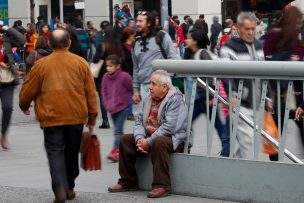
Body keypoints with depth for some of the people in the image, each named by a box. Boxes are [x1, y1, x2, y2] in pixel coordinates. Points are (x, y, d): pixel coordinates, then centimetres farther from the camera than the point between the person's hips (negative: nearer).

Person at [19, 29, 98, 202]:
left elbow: (28, 90, 6)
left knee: (55, 154, -2)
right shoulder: (81, 63, 1)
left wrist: (24, 106, 27)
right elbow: (91, 92, 3)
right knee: (72, 153, 18)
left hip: (51, 118, -2)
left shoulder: (41, 64, -3)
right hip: (76, 117, 2)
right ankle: (69, 187, 29)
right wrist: (92, 118, 12)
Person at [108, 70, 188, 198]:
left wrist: (149, 142, -24)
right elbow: (139, 121, 10)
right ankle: (128, 181, 4)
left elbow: (170, 126, -24)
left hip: (173, 139, -8)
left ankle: (162, 185, -33)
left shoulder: (175, 100, -14)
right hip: (150, 137, 8)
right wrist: (140, 139, -11)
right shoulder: (149, 99, 12)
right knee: (125, 140, -3)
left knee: (158, 142, -38)